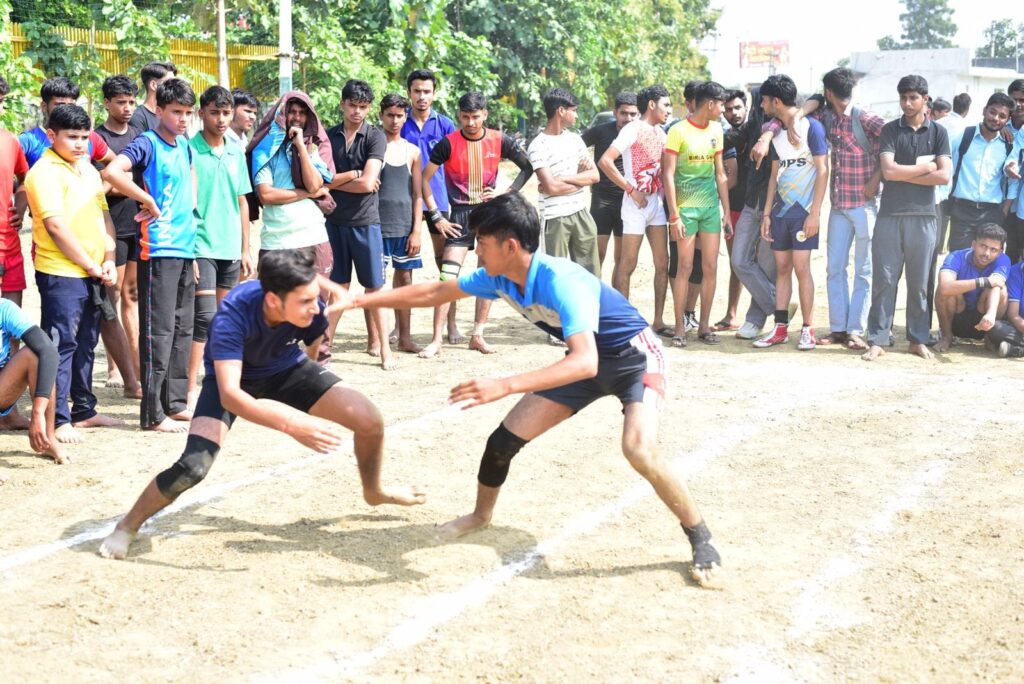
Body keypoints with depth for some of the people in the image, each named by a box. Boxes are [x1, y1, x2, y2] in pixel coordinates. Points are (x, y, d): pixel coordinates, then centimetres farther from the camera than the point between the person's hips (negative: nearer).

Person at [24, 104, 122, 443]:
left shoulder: (88, 169, 14)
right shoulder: (44, 172, -11)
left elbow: (103, 216, 16)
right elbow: (56, 227, -16)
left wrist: (108, 260, 3)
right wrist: (90, 265, -11)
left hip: (93, 273, 8)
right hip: (61, 274, -8)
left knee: (86, 344, 15)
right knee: (61, 345, -5)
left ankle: (84, 410, 25)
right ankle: (59, 420, 0)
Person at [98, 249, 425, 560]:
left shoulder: (313, 308, -29)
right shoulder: (233, 315, -40)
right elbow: (229, 395, -48)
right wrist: (291, 424, -60)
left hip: (287, 370, 4)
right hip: (232, 379, -3)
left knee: (370, 421, -11)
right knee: (194, 466, -25)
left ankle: (374, 491, 22)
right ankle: (127, 526, 3)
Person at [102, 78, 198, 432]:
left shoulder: (184, 144, 13)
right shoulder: (147, 144, -10)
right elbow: (112, 172, -27)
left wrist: (186, 211, 13)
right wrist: (149, 202, -18)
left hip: (185, 247, 8)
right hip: (158, 249, -8)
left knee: (182, 329, 12)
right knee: (158, 331, -5)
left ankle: (176, 403, 22)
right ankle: (153, 413, 0)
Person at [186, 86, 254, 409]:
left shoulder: (236, 153, 11)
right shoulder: (189, 150, -6)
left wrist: (246, 250, 13)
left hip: (231, 249, 6)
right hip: (201, 246, -6)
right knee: (205, 317, -12)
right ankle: (191, 390, -7)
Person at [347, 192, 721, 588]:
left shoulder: (560, 282, -36)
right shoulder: (499, 279, -12)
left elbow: (585, 362, -47)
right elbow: (434, 293, 3)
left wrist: (506, 386, -55)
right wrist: (361, 300, 3)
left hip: (634, 355, -7)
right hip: (587, 360, 7)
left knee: (638, 449, -30)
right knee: (505, 437, 3)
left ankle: (701, 540, -9)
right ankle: (481, 515, 32)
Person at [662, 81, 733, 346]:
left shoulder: (716, 130, 9)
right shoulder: (679, 131, -9)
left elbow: (720, 173, 14)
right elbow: (668, 175, -10)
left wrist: (726, 212, 12)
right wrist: (674, 216, -14)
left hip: (711, 207, 5)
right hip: (686, 207, -5)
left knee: (711, 268, 4)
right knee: (685, 268, -3)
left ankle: (704, 326, 13)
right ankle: (680, 327, 5)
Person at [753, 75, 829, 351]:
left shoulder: (811, 127, -7)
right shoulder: (776, 133, 13)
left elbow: (822, 171, -10)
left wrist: (815, 213, -15)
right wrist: (766, 213, 10)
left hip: (803, 210, -6)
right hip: (780, 210, 6)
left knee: (801, 267, -7)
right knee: (781, 268, 7)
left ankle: (807, 329, -1)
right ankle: (780, 328, 11)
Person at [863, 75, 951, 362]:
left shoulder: (938, 132, 7)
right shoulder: (890, 130, 4)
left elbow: (943, 176, -5)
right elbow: (888, 171, -9)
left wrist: (903, 174, -7)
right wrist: (923, 167, -4)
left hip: (923, 216, 1)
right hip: (890, 216, -1)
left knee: (919, 282, 5)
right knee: (884, 279, -1)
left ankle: (918, 339, 14)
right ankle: (878, 340, 3)